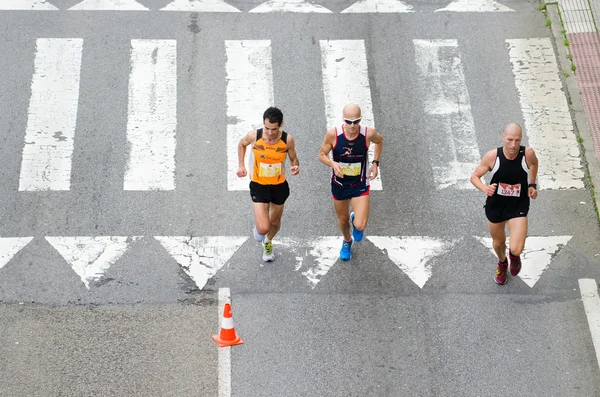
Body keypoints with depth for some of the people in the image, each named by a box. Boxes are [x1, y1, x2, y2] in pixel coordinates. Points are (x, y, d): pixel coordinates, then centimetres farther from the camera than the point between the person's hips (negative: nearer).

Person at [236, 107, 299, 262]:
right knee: (263, 228, -13)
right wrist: (241, 166, -3)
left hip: (279, 186, 2)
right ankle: (258, 227, 27)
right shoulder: (254, 136, -19)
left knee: (275, 222, 23)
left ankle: (268, 242, 58)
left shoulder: (287, 140, -18)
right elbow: (241, 144, 5)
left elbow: (294, 159, 0)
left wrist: (295, 166, -23)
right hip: (259, 186, -2)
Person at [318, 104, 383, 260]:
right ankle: (347, 241, 56)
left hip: (360, 185, -1)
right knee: (343, 220, 21)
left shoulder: (369, 134, -22)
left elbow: (379, 140, 3)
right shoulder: (333, 133, -23)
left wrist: (375, 162, -5)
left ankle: (356, 219, 30)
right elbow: (322, 155, -9)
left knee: (360, 226, -11)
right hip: (339, 184, 1)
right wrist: (333, 164, -30)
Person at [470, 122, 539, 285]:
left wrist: (532, 185, 1)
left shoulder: (528, 153, -21)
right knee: (498, 243, 22)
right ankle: (502, 263, 59)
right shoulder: (492, 156, -22)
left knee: (516, 250, -13)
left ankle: (514, 256, 27)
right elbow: (474, 176, -10)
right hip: (495, 205, 1)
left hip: (518, 206, -1)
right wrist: (485, 188, -29)